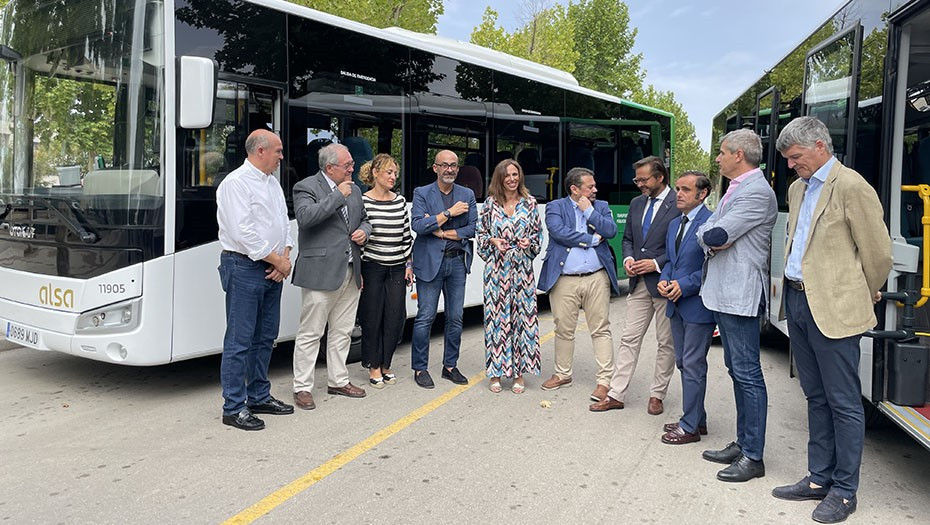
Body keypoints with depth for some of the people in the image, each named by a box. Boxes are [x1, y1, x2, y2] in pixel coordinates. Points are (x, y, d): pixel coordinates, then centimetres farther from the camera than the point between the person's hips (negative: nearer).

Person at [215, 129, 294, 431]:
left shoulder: (272, 183, 15)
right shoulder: (236, 183, -11)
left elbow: (284, 223, 16)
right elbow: (243, 233, -19)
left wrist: (285, 257, -1)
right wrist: (277, 260, -12)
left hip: (272, 269, 9)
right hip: (245, 268, -9)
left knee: (265, 337, 15)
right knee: (239, 341, -3)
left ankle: (259, 397, 27)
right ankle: (233, 408, 5)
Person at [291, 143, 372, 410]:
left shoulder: (353, 189, 16)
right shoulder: (306, 187, -5)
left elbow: (364, 219, 27)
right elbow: (305, 217, -23)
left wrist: (364, 231, 3)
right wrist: (338, 195, -18)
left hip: (350, 272, 7)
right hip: (321, 273, -7)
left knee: (342, 331, 15)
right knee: (310, 333, -1)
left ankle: (338, 381, 27)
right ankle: (302, 388, 9)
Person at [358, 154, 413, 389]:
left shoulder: (400, 200, 8)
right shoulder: (363, 201, -7)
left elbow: (407, 234, 12)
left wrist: (409, 264, 10)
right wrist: (357, 271, -8)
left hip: (397, 268, 4)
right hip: (372, 268, -4)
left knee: (395, 318, 5)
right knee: (372, 318, 4)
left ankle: (385, 365, 21)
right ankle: (374, 368, 18)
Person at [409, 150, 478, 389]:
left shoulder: (467, 195, 10)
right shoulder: (422, 193, 1)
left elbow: (473, 228, 0)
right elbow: (418, 225, -13)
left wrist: (443, 232, -8)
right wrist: (449, 212, -14)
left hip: (457, 262, 4)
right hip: (430, 263, -3)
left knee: (455, 318, 9)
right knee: (425, 317, -1)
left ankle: (450, 366, 22)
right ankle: (420, 369, 11)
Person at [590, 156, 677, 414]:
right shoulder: (637, 203, 11)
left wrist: (656, 263, -16)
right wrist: (628, 258, 0)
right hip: (639, 283, 6)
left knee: (666, 342, 8)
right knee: (629, 339, 7)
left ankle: (657, 395, 20)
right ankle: (616, 395, 11)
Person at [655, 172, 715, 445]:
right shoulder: (674, 224, 13)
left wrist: (684, 286, -19)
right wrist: (664, 280, 1)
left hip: (698, 306, -9)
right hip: (676, 305, 9)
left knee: (693, 366, -1)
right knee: (683, 364, 16)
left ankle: (690, 427, 10)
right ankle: (697, 419, 29)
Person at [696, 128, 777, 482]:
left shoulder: (757, 192, -15)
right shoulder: (734, 190, 17)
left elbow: (717, 235, -21)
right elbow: (705, 232, 15)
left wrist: (713, 235, -1)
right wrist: (713, 238, -4)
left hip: (740, 294, -10)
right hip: (722, 292, 10)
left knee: (748, 374, -4)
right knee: (737, 371, 16)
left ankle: (753, 457, 5)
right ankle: (742, 443, 26)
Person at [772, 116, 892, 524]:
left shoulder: (852, 187, -13)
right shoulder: (797, 189, 14)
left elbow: (878, 253, -9)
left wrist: (862, 297, 5)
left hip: (833, 309, -8)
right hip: (797, 302, 8)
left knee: (843, 402, 2)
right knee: (816, 397, 16)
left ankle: (844, 491, 14)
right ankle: (819, 478, 27)